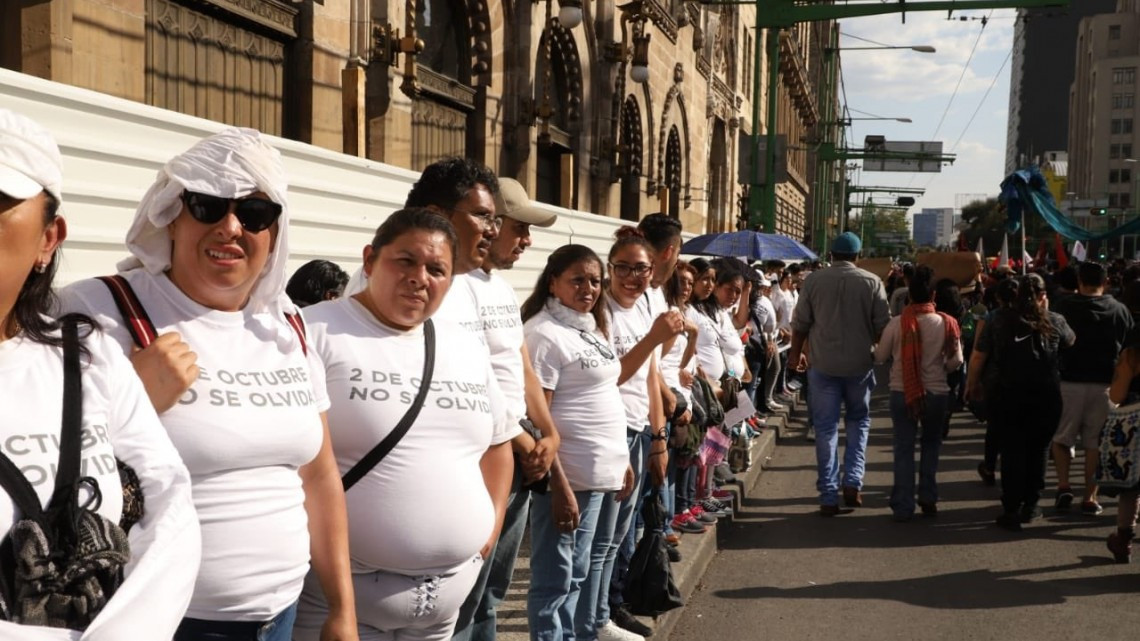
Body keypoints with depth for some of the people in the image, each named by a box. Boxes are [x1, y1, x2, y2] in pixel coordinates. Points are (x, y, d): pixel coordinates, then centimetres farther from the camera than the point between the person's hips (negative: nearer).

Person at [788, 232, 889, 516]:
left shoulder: (814, 280, -3)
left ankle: (829, 497, 6)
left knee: (826, 428, 5)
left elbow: (800, 323, 1)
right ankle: (853, 481, 7)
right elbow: (882, 325, 0)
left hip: (823, 365, 0)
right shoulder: (872, 282, -2)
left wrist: (796, 352, 16)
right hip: (859, 364, 0)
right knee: (859, 420, 19)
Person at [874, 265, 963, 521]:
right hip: (936, 392, 1)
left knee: (904, 448, 7)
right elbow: (956, 361, -5)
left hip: (901, 392, -1)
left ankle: (903, 507, 7)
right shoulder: (945, 323, -9)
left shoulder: (896, 324, -11)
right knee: (931, 444, 20)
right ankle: (928, 499, 20)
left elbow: (880, 356, -1)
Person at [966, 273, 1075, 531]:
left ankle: (1011, 510, 3)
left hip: (1006, 394, 0)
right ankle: (1030, 505, 19)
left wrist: (972, 384, 14)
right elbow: (1071, 342, 20)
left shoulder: (999, 320, 0)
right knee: (1037, 450, 12)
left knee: (1012, 451, 4)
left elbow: (978, 357, 0)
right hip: (1045, 396, 0)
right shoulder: (1054, 322, -1)